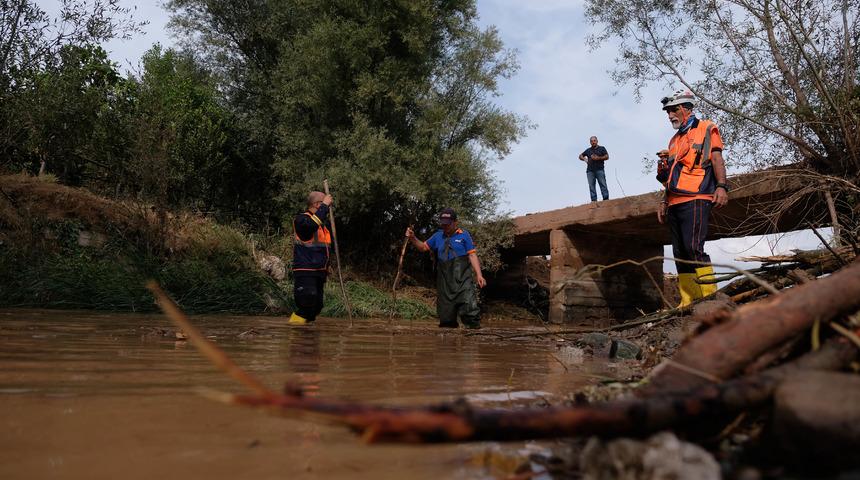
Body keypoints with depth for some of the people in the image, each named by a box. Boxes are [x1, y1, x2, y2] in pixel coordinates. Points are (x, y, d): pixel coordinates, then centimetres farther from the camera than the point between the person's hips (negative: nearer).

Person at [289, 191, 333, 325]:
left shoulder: (322, 224, 19)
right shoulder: (301, 219, -8)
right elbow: (311, 225, -33)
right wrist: (324, 206, -25)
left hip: (319, 273, 9)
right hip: (305, 272, -9)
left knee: (316, 307, 10)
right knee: (307, 305, -20)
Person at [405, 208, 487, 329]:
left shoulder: (464, 235, 4)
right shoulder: (438, 236, 16)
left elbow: (472, 255, 1)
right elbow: (424, 247, 24)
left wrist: (478, 275, -8)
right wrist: (413, 238, 6)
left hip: (462, 279, -4)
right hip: (444, 281, 4)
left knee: (470, 308, -16)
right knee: (446, 313, 6)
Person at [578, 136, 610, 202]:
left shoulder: (602, 148, 12)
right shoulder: (588, 150, 20)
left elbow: (607, 157, 2)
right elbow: (580, 156, 27)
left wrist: (598, 158, -10)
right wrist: (584, 159, 5)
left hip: (599, 170, -3)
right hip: (590, 170, 3)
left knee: (603, 184, -9)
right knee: (591, 186, -4)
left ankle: (606, 198, -13)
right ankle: (594, 200, -5)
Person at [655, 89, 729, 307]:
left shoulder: (706, 129, 9)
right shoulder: (674, 140, 28)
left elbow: (717, 159, -2)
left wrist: (721, 186, -16)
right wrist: (664, 202, 22)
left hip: (695, 199, -8)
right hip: (674, 203, 8)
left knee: (693, 248, -20)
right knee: (680, 254, 3)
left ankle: (710, 298, -18)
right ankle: (688, 303, 4)